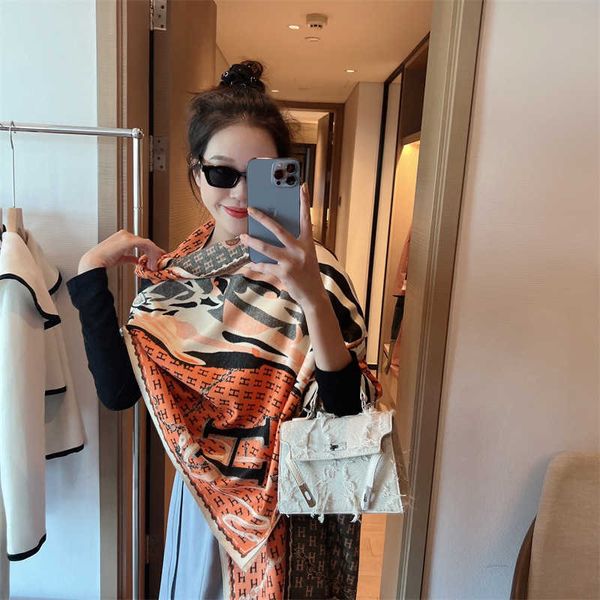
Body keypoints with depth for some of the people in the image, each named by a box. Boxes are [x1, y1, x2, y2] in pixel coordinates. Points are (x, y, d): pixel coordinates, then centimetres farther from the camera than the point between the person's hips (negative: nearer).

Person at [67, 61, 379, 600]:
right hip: (202, 498, 4)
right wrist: (92, 271, -14)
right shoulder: (174, 272, -5)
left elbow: (346, 406, -25)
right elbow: (118, 390, -9)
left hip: (293, 509, -3)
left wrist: (313, 297, -40)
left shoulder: (313, 273, -18)